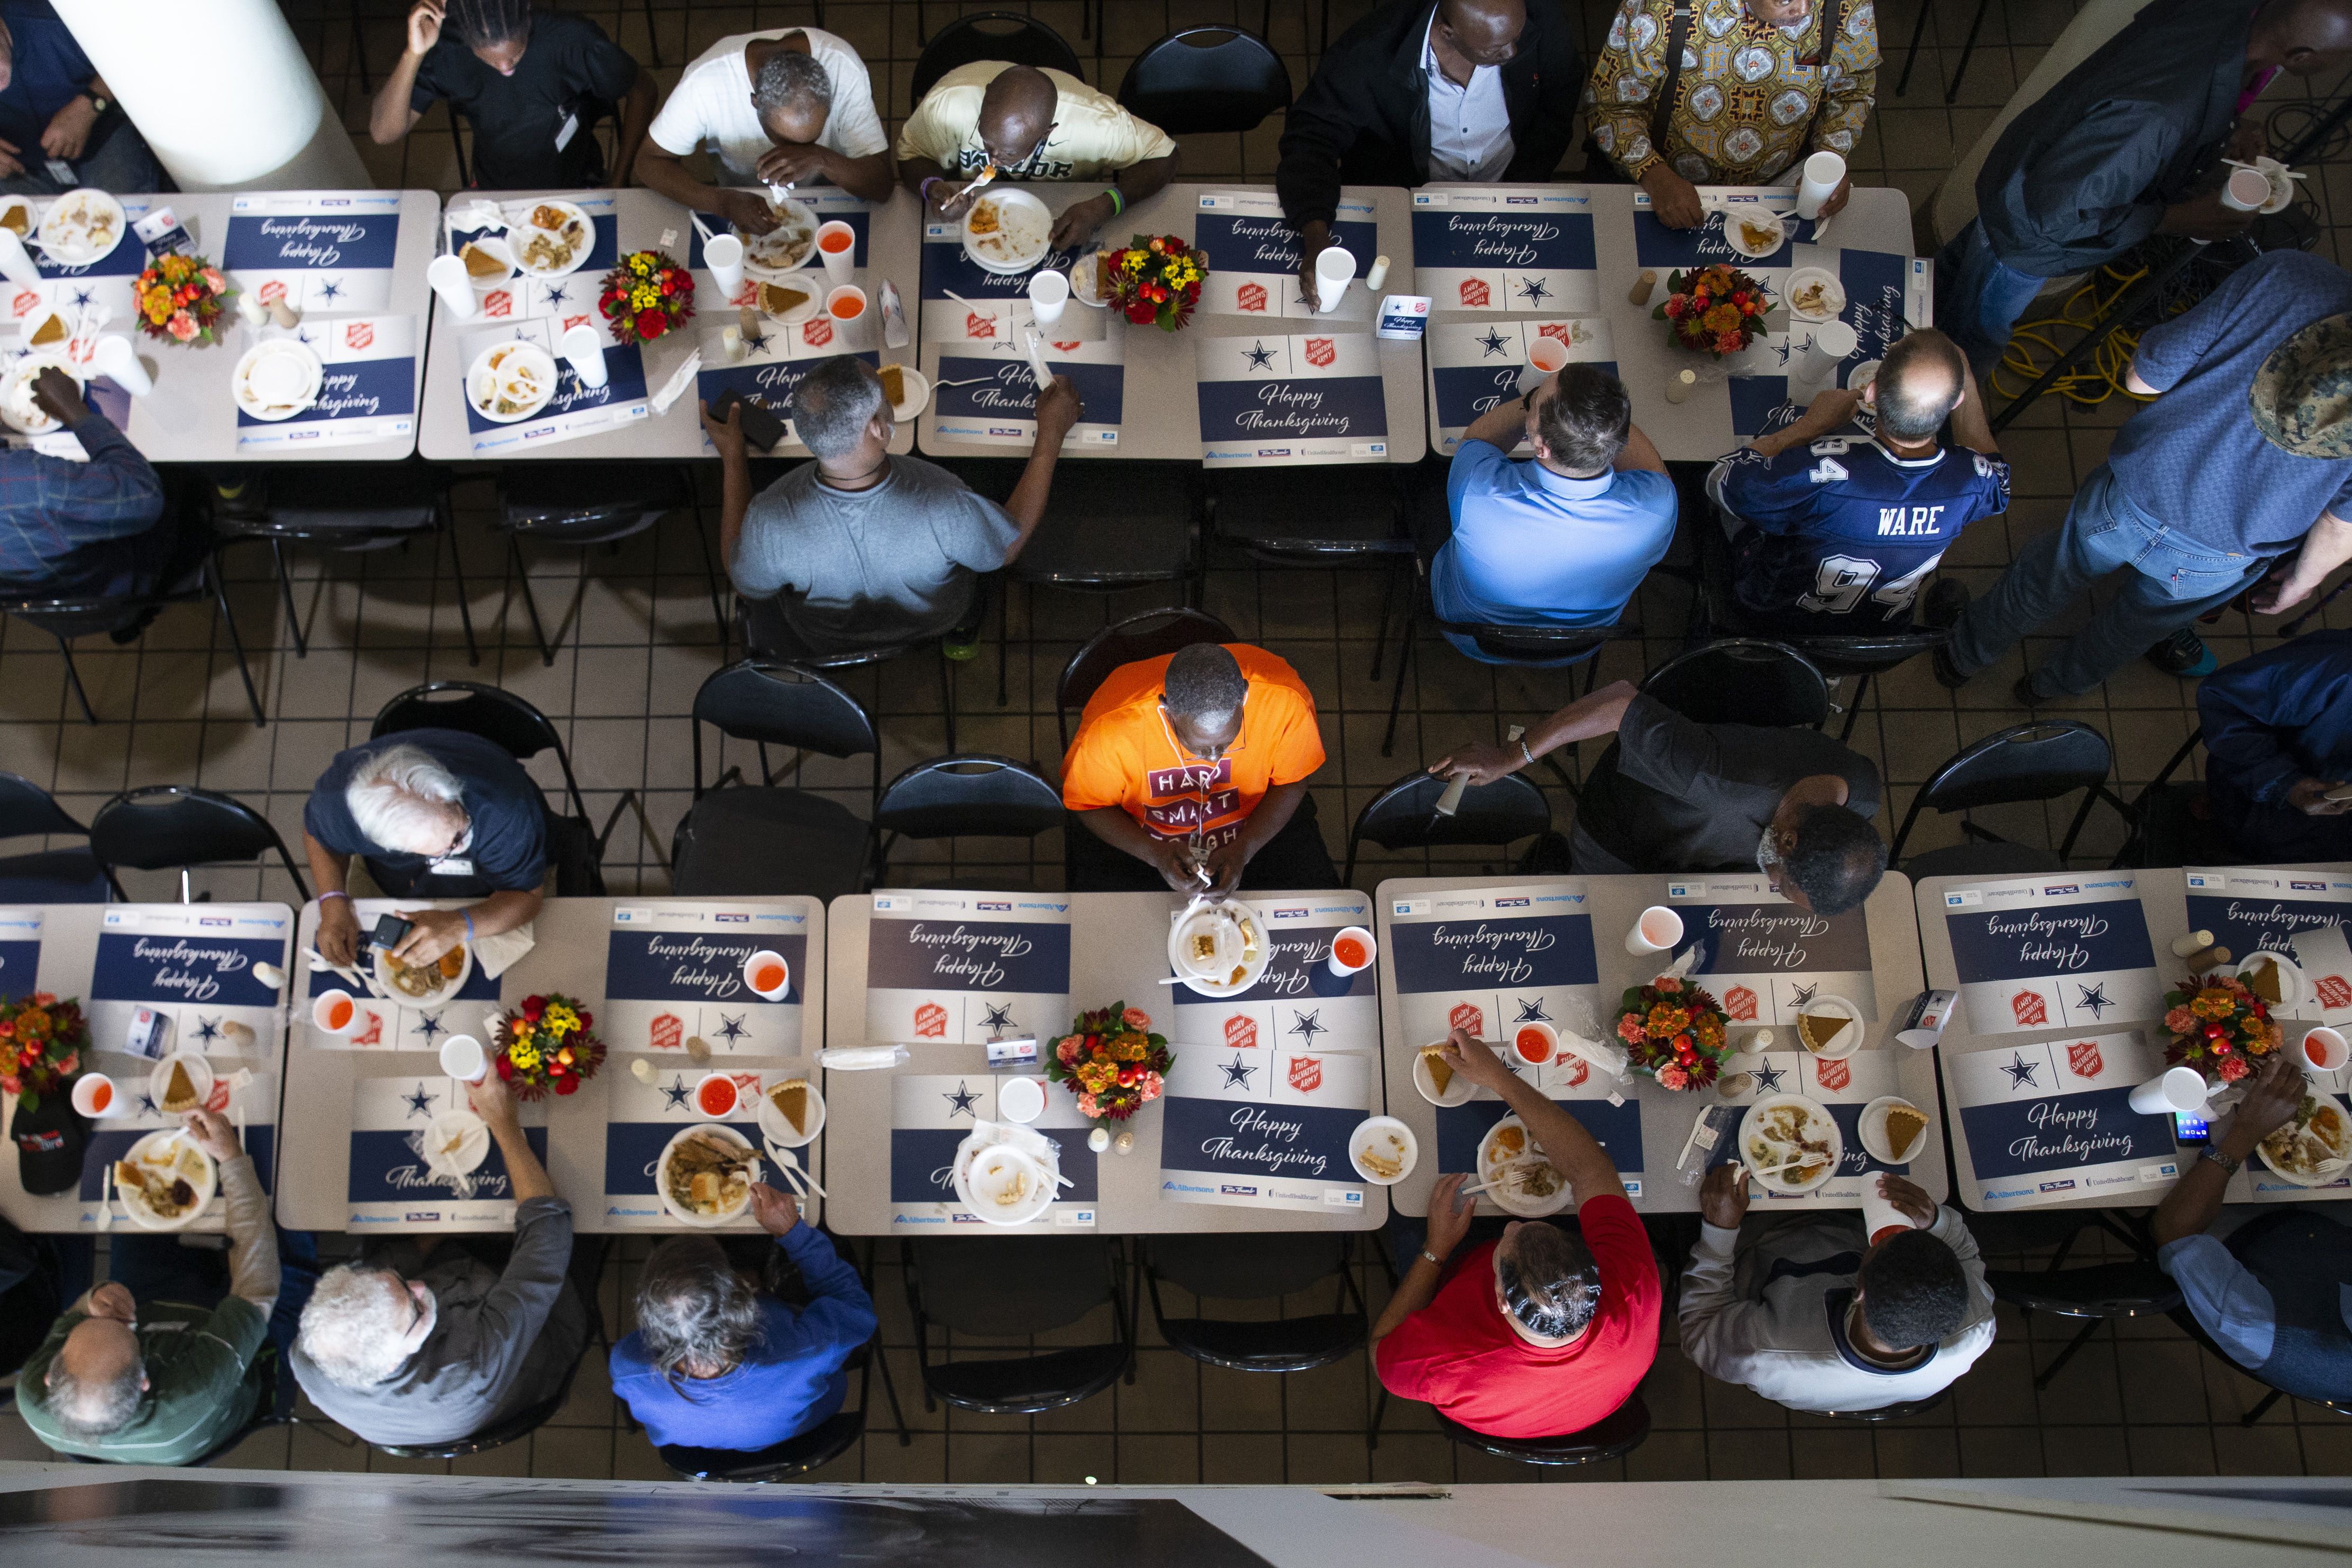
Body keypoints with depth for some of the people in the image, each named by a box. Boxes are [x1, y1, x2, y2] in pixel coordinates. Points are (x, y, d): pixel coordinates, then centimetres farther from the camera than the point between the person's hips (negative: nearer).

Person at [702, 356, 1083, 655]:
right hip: (933, 630, 0)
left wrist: (733, 460, -10)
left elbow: (746, 584, -15)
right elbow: (1010, 544, -19)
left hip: (822, 643, 0)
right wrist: (1051, 433, -14)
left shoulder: (770, 521, -41)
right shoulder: (946, 507, -44)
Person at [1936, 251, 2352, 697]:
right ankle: (2055, 684, 60)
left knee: (2043, 582, 30)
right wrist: (2303, 579, 7)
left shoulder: (2285, 274, -26)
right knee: (2137, 624, 34)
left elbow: (2141, 378, -15)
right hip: (2216, 560, 1)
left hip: (2130, 497, -1)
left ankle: (1963, 658, 55)